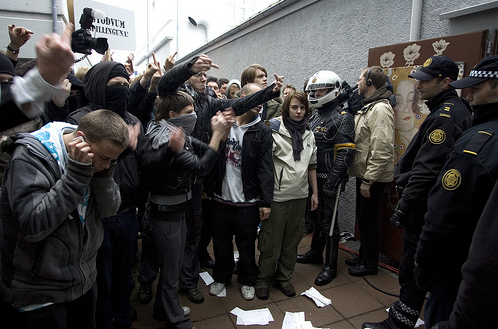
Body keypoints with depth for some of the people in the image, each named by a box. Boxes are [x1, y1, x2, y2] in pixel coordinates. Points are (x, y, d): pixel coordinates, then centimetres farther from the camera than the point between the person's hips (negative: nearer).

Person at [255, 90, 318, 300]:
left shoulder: (309, 135, 12)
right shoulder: (275, 132, -8)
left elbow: (312, 166, 17)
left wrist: (315, 192, 15)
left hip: (299, 195, 6)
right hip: (277, 195, -5)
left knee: (292, 240, 15)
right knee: (271, 241, 5)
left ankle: (284, 277, 33)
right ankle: (263, 279, 23)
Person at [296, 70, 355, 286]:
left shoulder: (342, 118, -12)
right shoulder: (314, 116, 14)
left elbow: (345, 154, -19)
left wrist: (332, 182, -23)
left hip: (328, 179, -8)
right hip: (312, 178, 8)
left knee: (328, 221, 1)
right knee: (315, 217, 19)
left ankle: (331, 266, 15)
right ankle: (316, 253, 36)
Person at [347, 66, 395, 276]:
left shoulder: (380, 109, -19)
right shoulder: (368, 107, 14)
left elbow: (382, 150, -26)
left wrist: (368, 180, -24)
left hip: (373, 177, -10)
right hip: (364, 174, 10)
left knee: (369, 219, 3)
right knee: (362, 217, 19)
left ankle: (370, 264, 20)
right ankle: (363, 257, 35)